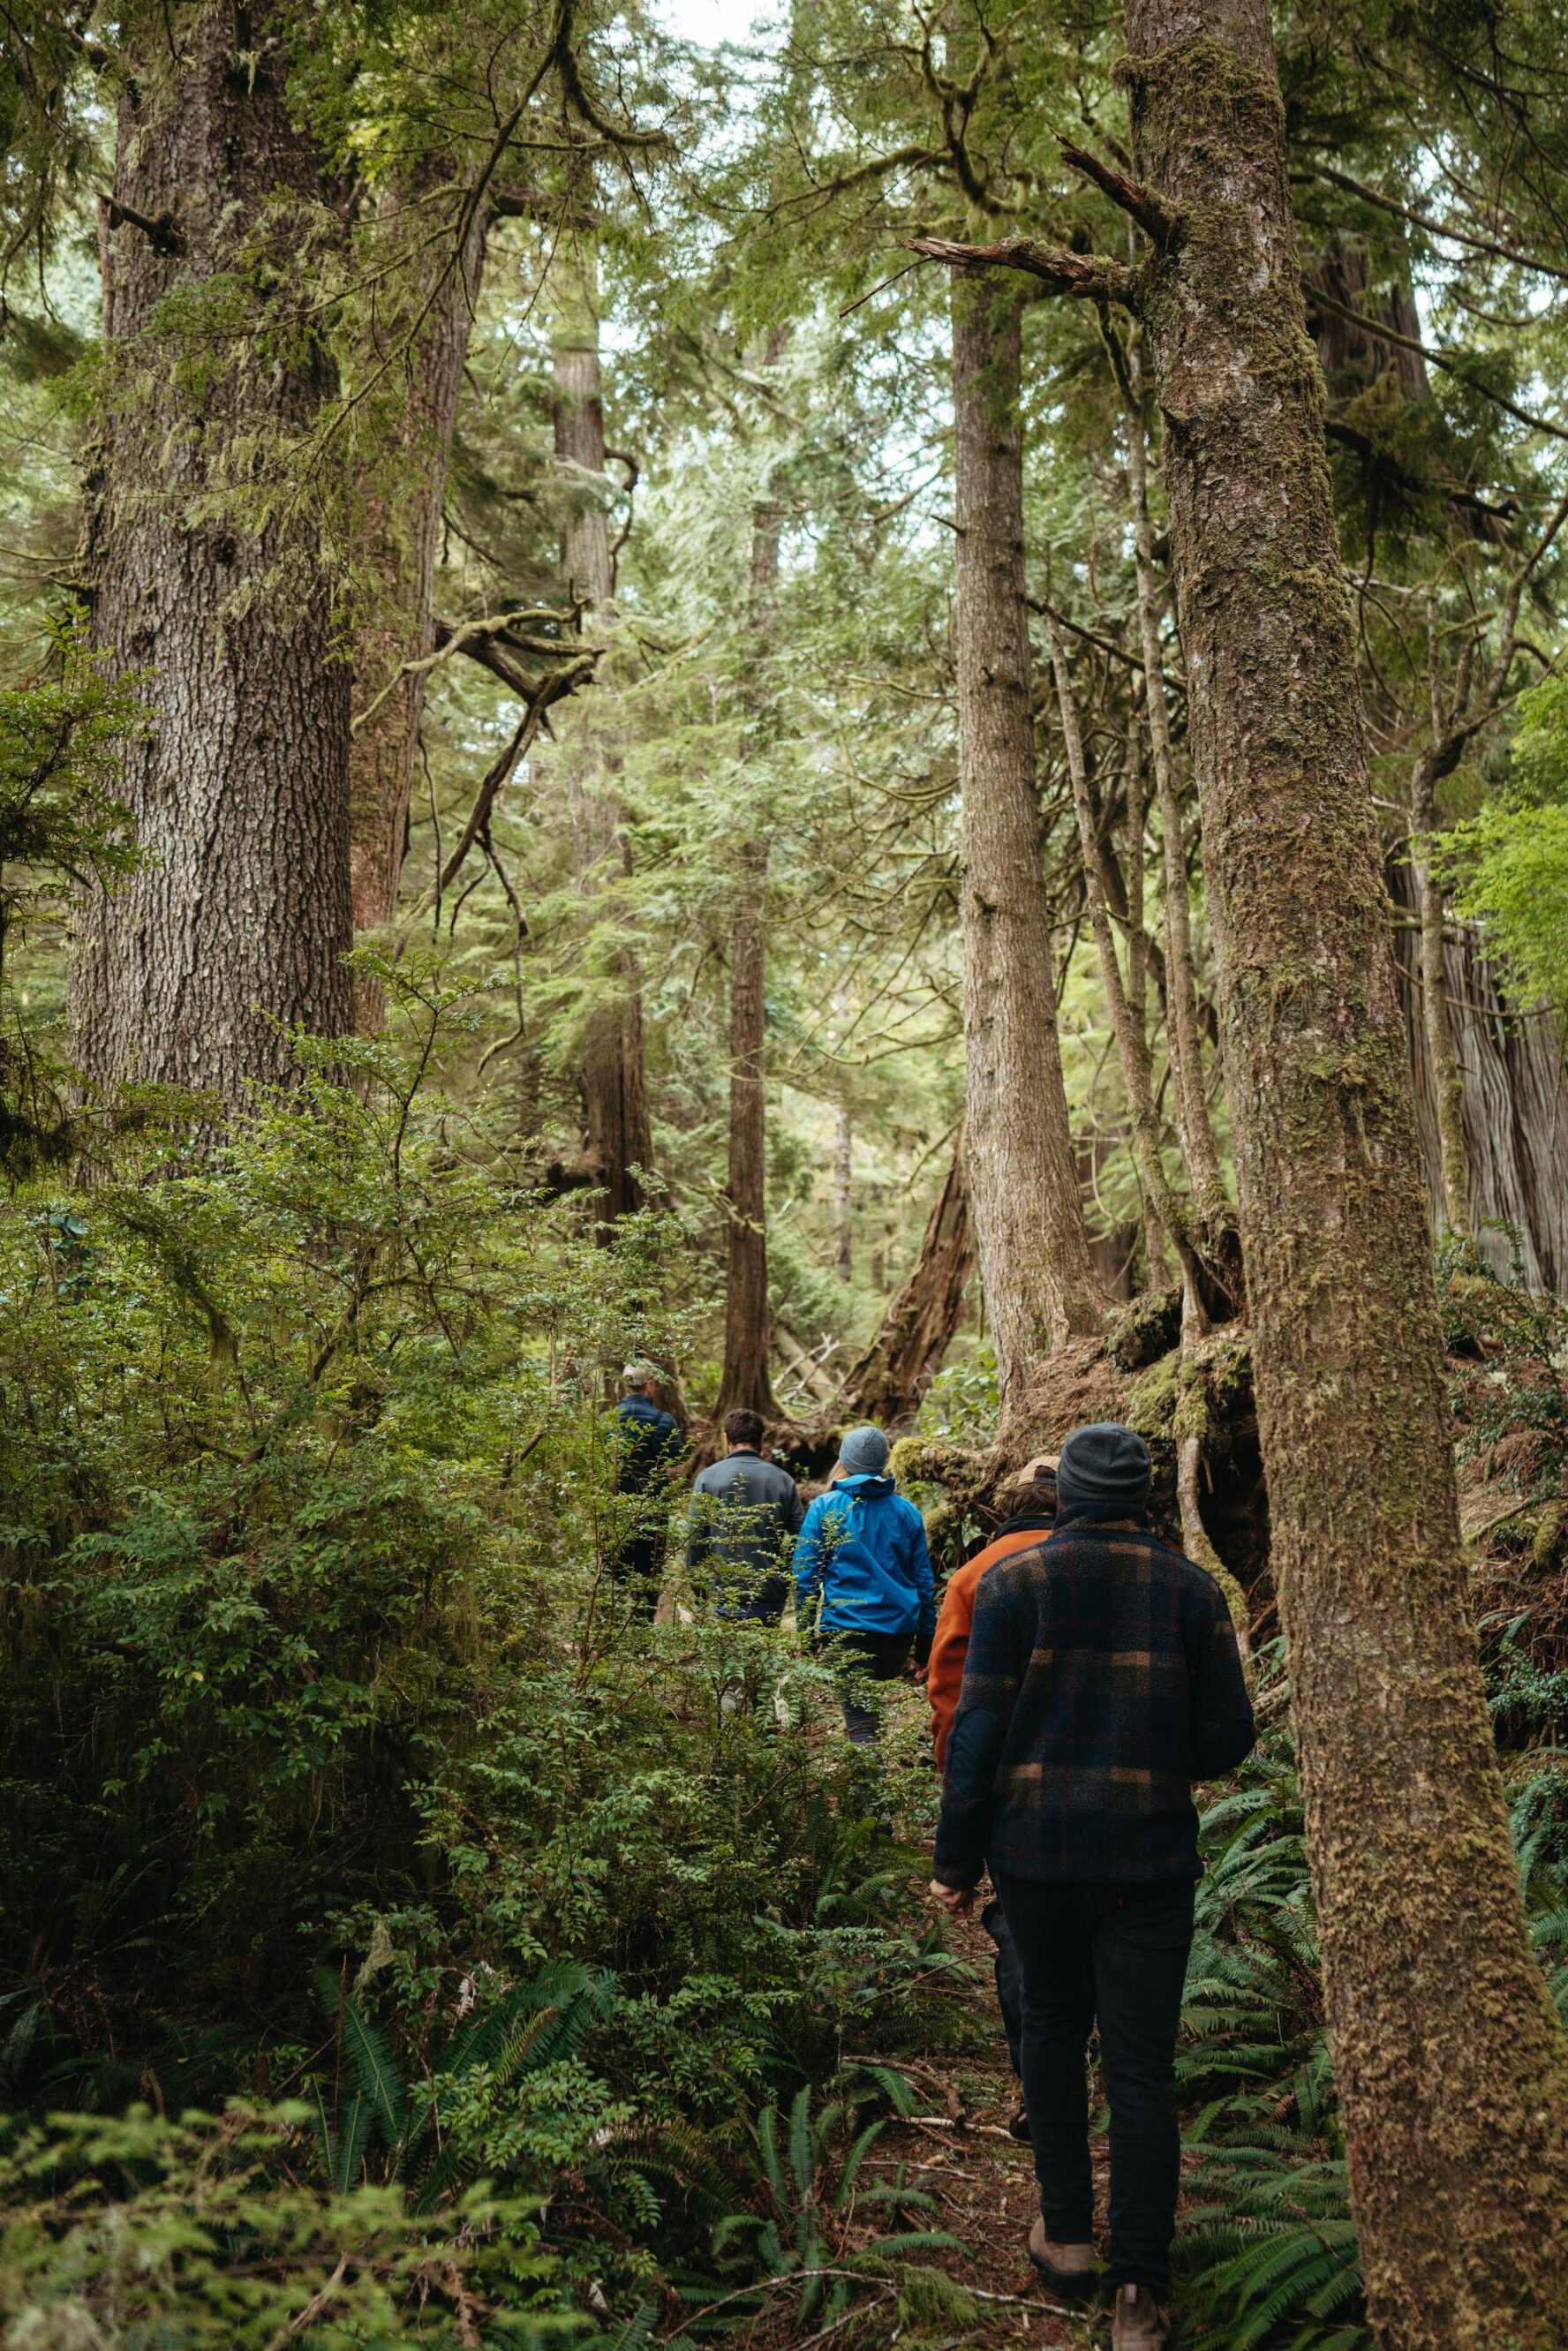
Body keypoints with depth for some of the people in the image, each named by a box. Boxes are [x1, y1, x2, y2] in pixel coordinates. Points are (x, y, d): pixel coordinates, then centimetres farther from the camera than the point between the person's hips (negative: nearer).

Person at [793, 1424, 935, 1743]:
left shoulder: (824, 1508, -1)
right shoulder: (907, 1512, 8)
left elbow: (805, 1574, -3)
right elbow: (923, 1581, 11)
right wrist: (926, 1645, 16)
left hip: (845, 1629, -4)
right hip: (899, 1631, 4)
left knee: (860, 1724, -4)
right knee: (876, 1707, 23)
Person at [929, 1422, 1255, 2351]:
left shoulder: (1016, 1580, -6)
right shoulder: (1192, 1588, -2)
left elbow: (977, 1730, -8)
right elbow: (1228, 1739, 0)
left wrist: (956, 1863, 0)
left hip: (1037, 1849, 0)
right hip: (1152, 1857, 0)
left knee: (1053, 2024, 20)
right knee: (1142, 2066, 7)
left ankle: (1067, 2234, 28)